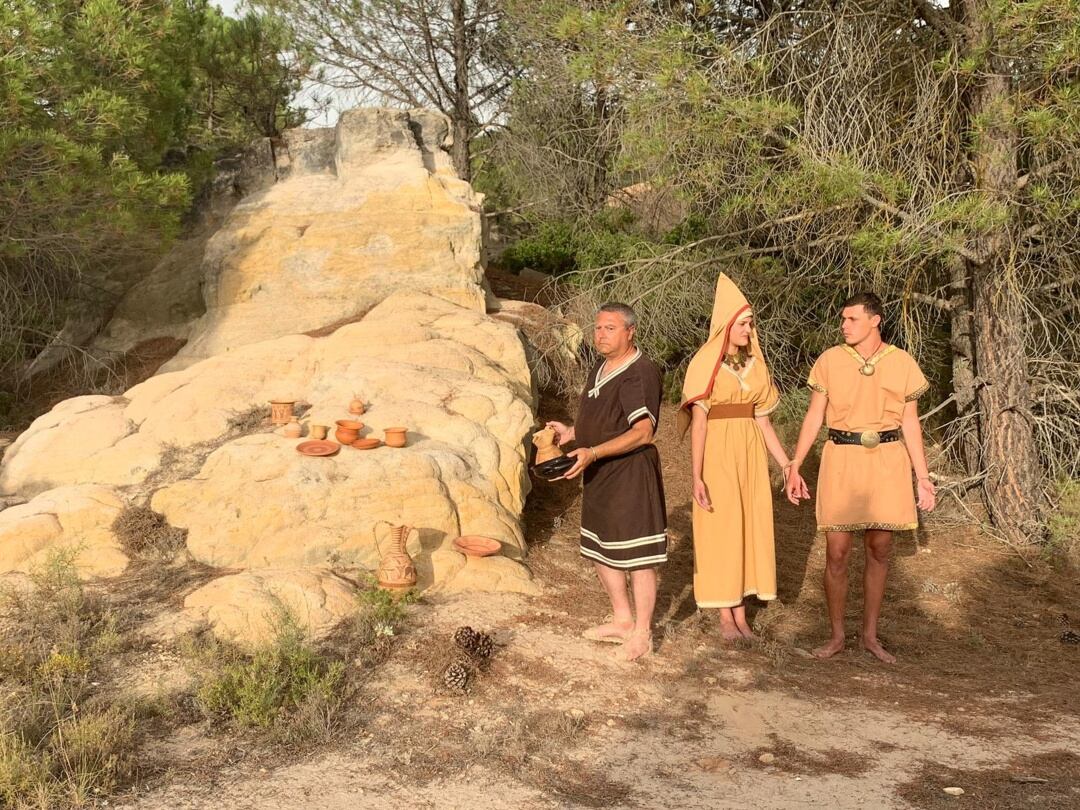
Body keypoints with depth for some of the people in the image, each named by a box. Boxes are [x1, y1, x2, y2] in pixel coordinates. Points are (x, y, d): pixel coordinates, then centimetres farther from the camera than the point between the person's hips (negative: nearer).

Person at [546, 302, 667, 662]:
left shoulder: (641, 373, -18)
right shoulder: (600, 368, 12)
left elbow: (642, 432, -24)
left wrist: (593, 452, -31)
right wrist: (572, 433, 7)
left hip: (631, 473, -10)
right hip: (598, 473, 10)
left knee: (637, 555, 0)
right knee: (600, 550, 18)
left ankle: (642, 633, 12)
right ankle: (623, 619, 34)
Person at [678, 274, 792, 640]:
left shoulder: (754, 364, 8)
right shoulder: (705, 364, -9)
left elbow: (762, 420, 10)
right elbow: (698, 422, -12)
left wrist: (787, 466, 7)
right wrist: (697, 476, -18)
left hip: (751, 454, 5)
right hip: (718, 454, -5)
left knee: (749, 527, 7)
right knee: (720, 531, 2)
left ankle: (741, 613, 16)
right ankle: (725, 616, 12)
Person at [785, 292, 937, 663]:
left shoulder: (902, 363, 1)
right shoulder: (830, 360, -1)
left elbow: (910, 424, 6)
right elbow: (813, 417, 3)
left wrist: (922, 476, 3)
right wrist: (794, 467, 0)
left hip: (888, 463, 1)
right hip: (842, 460, -1)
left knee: (879, 551, 8)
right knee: (836, 553, -1)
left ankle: (870, 635, 22)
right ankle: (837, 635, 15)